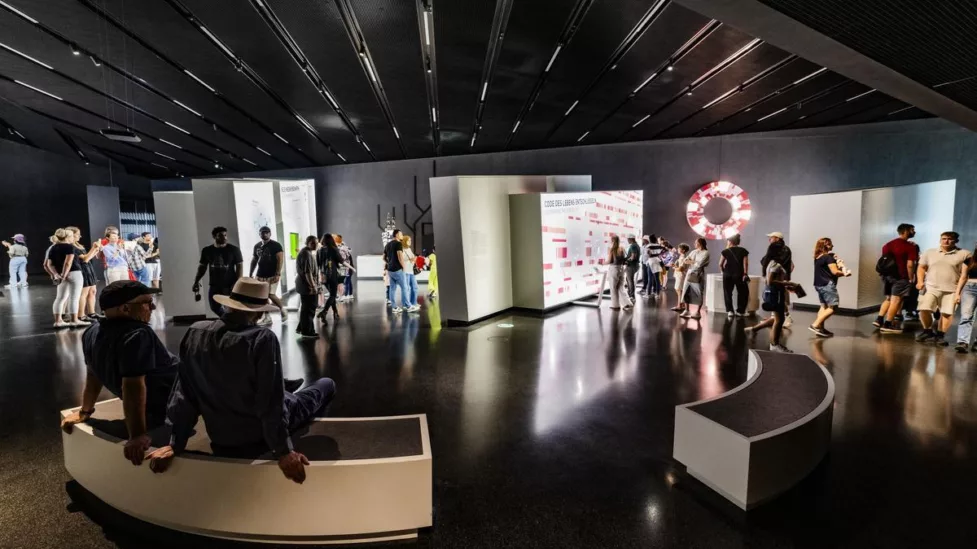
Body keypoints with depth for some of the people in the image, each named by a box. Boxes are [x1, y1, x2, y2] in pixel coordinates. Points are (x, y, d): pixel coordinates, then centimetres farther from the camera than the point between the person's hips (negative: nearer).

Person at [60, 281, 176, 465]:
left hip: (153, 409, 10)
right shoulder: (137, 334, -27)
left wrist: (85, 411, 25)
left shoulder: (93, 333, 2)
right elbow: (134, 385, -34)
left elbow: (94, 375, 15)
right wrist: (137, 435, -32)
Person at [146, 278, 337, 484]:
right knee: (327, 385, 15)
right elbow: (271, 401, -25)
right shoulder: (262, 339, -27)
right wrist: (283, 451, -17)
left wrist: (176, 443, 6)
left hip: (220, 440, 6)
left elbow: (183, 392, -2)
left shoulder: (195, 333, -10)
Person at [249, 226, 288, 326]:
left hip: (272, 275, -6)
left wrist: (278, 274, -21)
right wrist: (250, 274, 12)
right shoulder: (257, 246, 12)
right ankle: (266, 317, 11)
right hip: (260, 275, 6)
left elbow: (280, 260, -12)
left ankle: (283, 310, 12)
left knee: (270, 295, -13)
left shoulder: (276, 245, -5)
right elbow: (254, 261, 18)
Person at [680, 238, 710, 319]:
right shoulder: (693, 251, 14)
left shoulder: (706, 253, -6)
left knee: (698, 294, 0)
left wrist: (691, 261, -2)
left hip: (698, 276, -6)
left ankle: (698, 312, 7)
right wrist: (694, 262, -9)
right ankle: (687, 310, 13)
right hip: (689, 275, 6)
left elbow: (699, 264, -16)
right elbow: (685, 261, 7)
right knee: (686, 293, 5)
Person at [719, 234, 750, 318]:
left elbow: (720, 264, 5)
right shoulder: (743, 251, 4)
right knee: (743, 292, 12)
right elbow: (745, 263, -4)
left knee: (728, 293, 9)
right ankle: (740, 311, 11)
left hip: (728, 275, 0)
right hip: (739, 275, 0)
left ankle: (729, 311, 1)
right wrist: (745, 274, -4)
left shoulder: (726, 251, 3)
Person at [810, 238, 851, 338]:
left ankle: (821, 328, 11)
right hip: (827, 285, -9)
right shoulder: (829, 257, -14)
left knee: (824, 306, 14)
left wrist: (838, 264, 3)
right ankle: (815, 325, -12)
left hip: (819, 284, 9)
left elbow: (825, 270, 13)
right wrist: (845, 273, -2)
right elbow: (835, 272, -17)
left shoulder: (817, 257, 11)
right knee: (832, 307, -5)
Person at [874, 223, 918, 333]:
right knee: (896, 300, -2)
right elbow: (910, 265, -14)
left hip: (887, 275, 7)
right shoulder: (910, 246, -8)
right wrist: (911, 278, -6)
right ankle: (887, 325, -2)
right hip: (901, 277, -7)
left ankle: (879, 319, 11)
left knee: (888, 298, 18)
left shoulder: (888, 244, 13)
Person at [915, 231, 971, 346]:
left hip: (951, 290, -1)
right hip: (931, 287, 1)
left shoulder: (963, 255, -1)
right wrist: (920, 281, -1)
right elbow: (922, 267, 16)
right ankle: (928, 332, 11)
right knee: (924, 309, -10)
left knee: (947, 313, -2)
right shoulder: (929, 252, 7)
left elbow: (963, 275, -3)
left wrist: (958, 292, -8)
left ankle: (940, 336, 12)